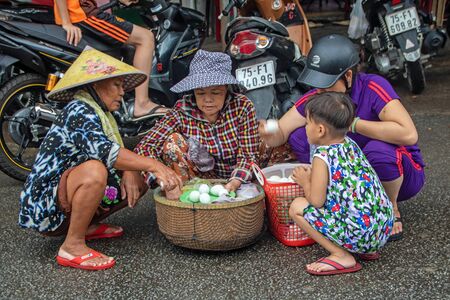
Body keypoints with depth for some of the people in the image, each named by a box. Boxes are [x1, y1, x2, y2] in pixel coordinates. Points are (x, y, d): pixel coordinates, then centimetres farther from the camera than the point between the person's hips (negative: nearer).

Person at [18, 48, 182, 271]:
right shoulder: (78, 111, -17)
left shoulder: (100, 114, 11)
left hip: (67, 200, 9)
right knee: (94, 170, -36)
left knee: (138, 179, 6)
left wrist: (129, 173, -13)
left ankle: (88, 225, 10)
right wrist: (152, 165, -35)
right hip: (45, 206, -9)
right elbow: (104, 151, -33)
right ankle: (73, 247, -21)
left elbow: (118, 152, 9)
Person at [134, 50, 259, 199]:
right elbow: (143, 148, -22)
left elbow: (247, 155, -13)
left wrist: (234, 183, -35)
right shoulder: (182, 111, -13)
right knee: (173, 141, -21)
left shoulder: (242, 107, -12)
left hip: (236, 182, -1)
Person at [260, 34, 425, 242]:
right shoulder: (316, 98, -13)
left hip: (404, 174, -4)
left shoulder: (373, 88, -27)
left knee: (379, 150, -40)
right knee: (299, 137, -13)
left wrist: (352, 123, -34)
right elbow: (281, 132, -11)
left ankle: (392, 210, -6)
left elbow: (408, 135, -40)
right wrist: (269, 135, -36)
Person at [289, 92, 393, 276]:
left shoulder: (322, 157, -14)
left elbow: (316, 201, -14)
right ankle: (368, 249, 19)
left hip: (359, 233, -9)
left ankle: (342, 256, -4)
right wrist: (313, 176, 17)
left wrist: (305, 182, 3)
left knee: (297, 207, -3)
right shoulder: (350, 144, 9)